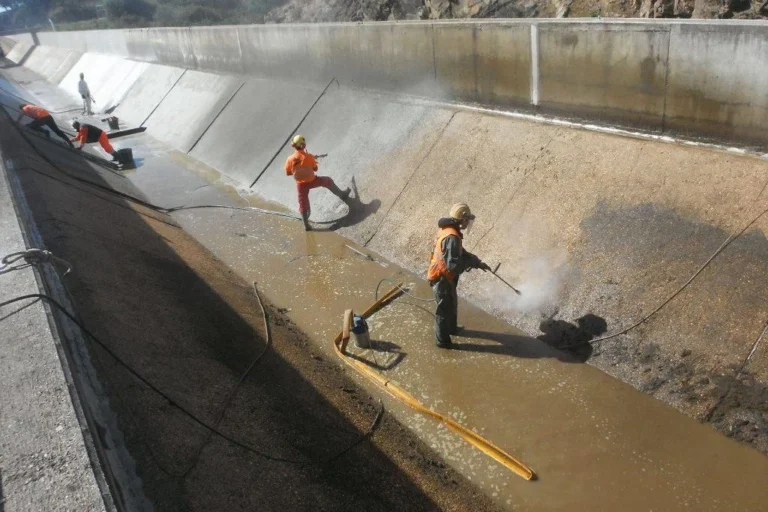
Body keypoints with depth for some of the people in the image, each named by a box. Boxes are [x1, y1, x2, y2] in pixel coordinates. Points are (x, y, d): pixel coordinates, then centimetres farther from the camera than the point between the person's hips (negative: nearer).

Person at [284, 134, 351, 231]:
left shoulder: (290, 159, -13)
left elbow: (288, 172, -1)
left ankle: (306, 225, 17)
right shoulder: (309, 156, -18)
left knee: (303, 204, 13)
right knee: (328, 181, 23)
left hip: (301, 184, 2)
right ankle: (342, 195, 38)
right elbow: (315, 169, -4)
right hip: (312, 181, -2)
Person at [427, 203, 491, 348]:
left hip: (444, 277, 10)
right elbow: (453, 265, -32)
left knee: (452, 304, 28)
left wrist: (478, 263, 13)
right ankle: (442, 340, 23)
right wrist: (471, 262, -14)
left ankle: (451, 327, 49)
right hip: (442, 279, -10)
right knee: (445, 309, 7)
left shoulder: (449, 231, 5)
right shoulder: (452, 237, -29)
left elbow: (461, 253, 17)